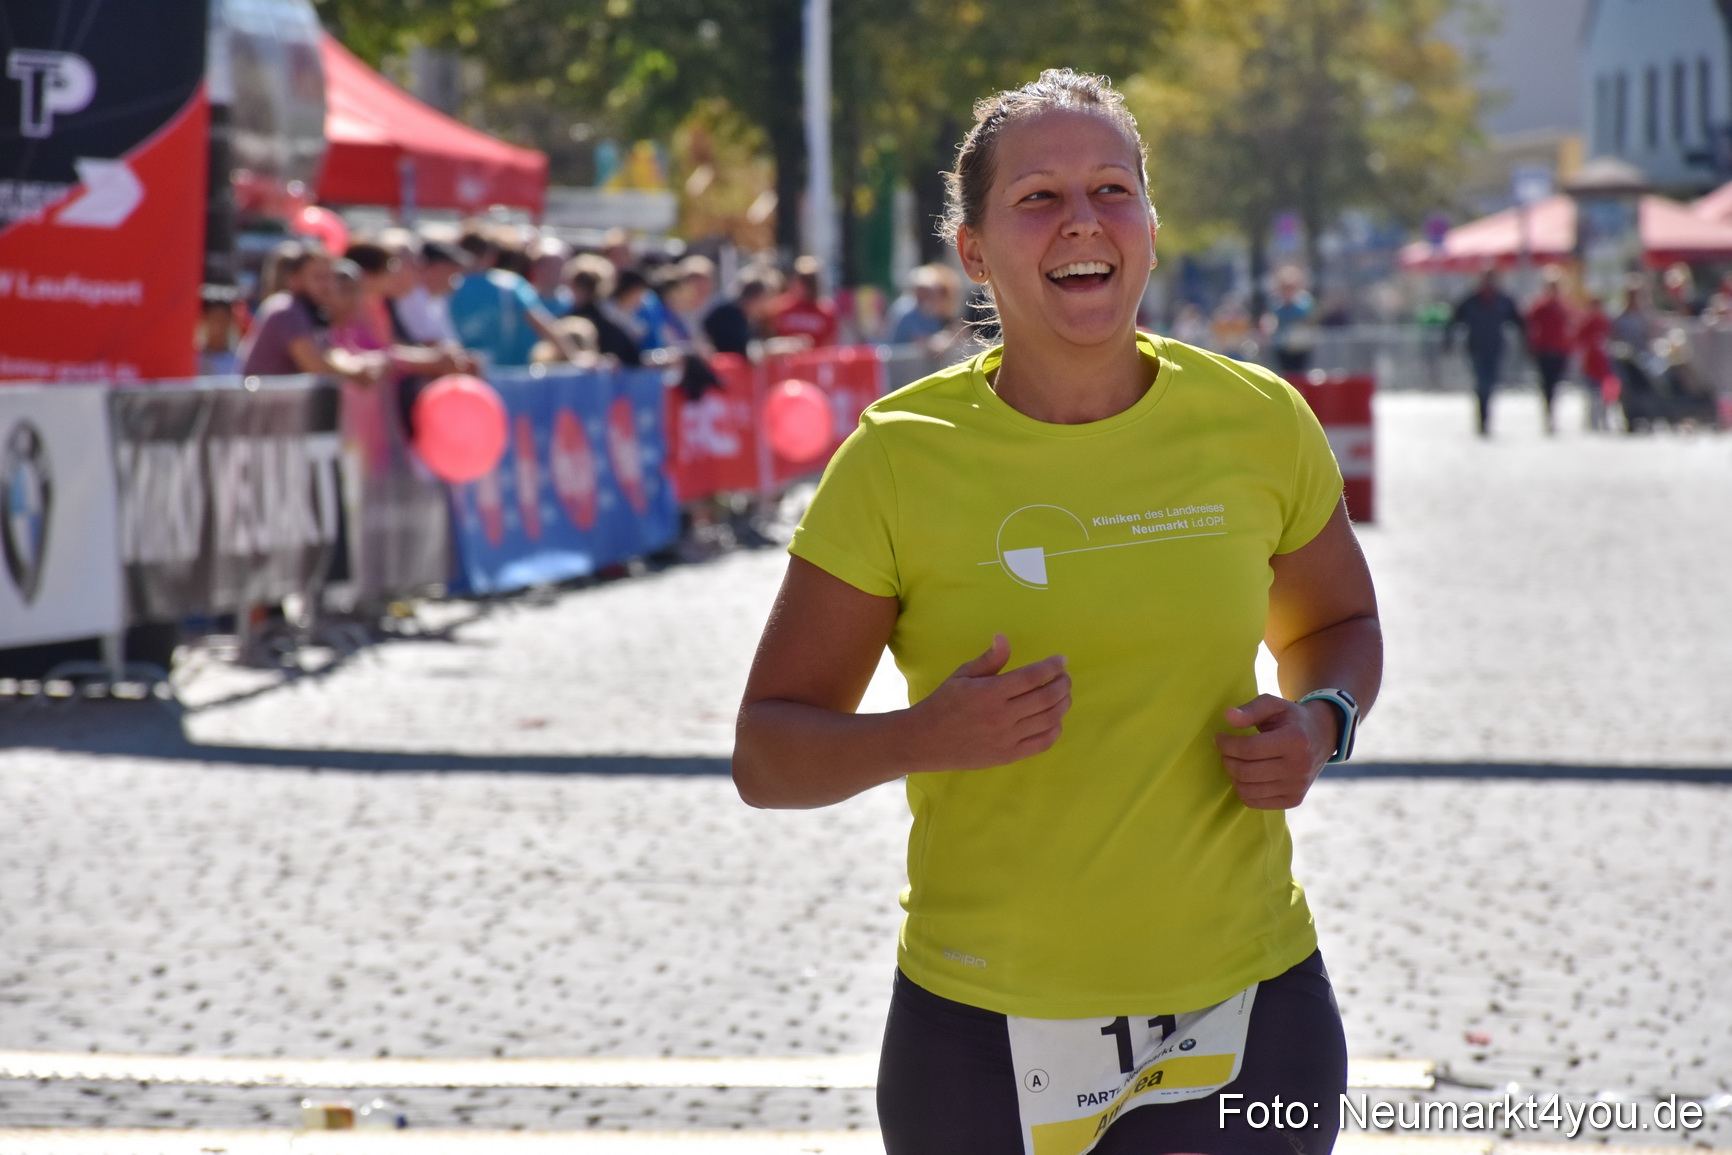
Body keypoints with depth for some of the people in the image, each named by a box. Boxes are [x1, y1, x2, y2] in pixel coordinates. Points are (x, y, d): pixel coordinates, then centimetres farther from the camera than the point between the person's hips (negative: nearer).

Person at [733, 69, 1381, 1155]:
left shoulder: (1257, 423, 0)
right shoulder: (899, 459, -6)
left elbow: (1337, 621, 19)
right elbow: (768, 752, -3)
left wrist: (1321, 723, -3)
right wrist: (924, 737, -23)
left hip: (1244, 1016, 1)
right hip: (984, 1026, -1)